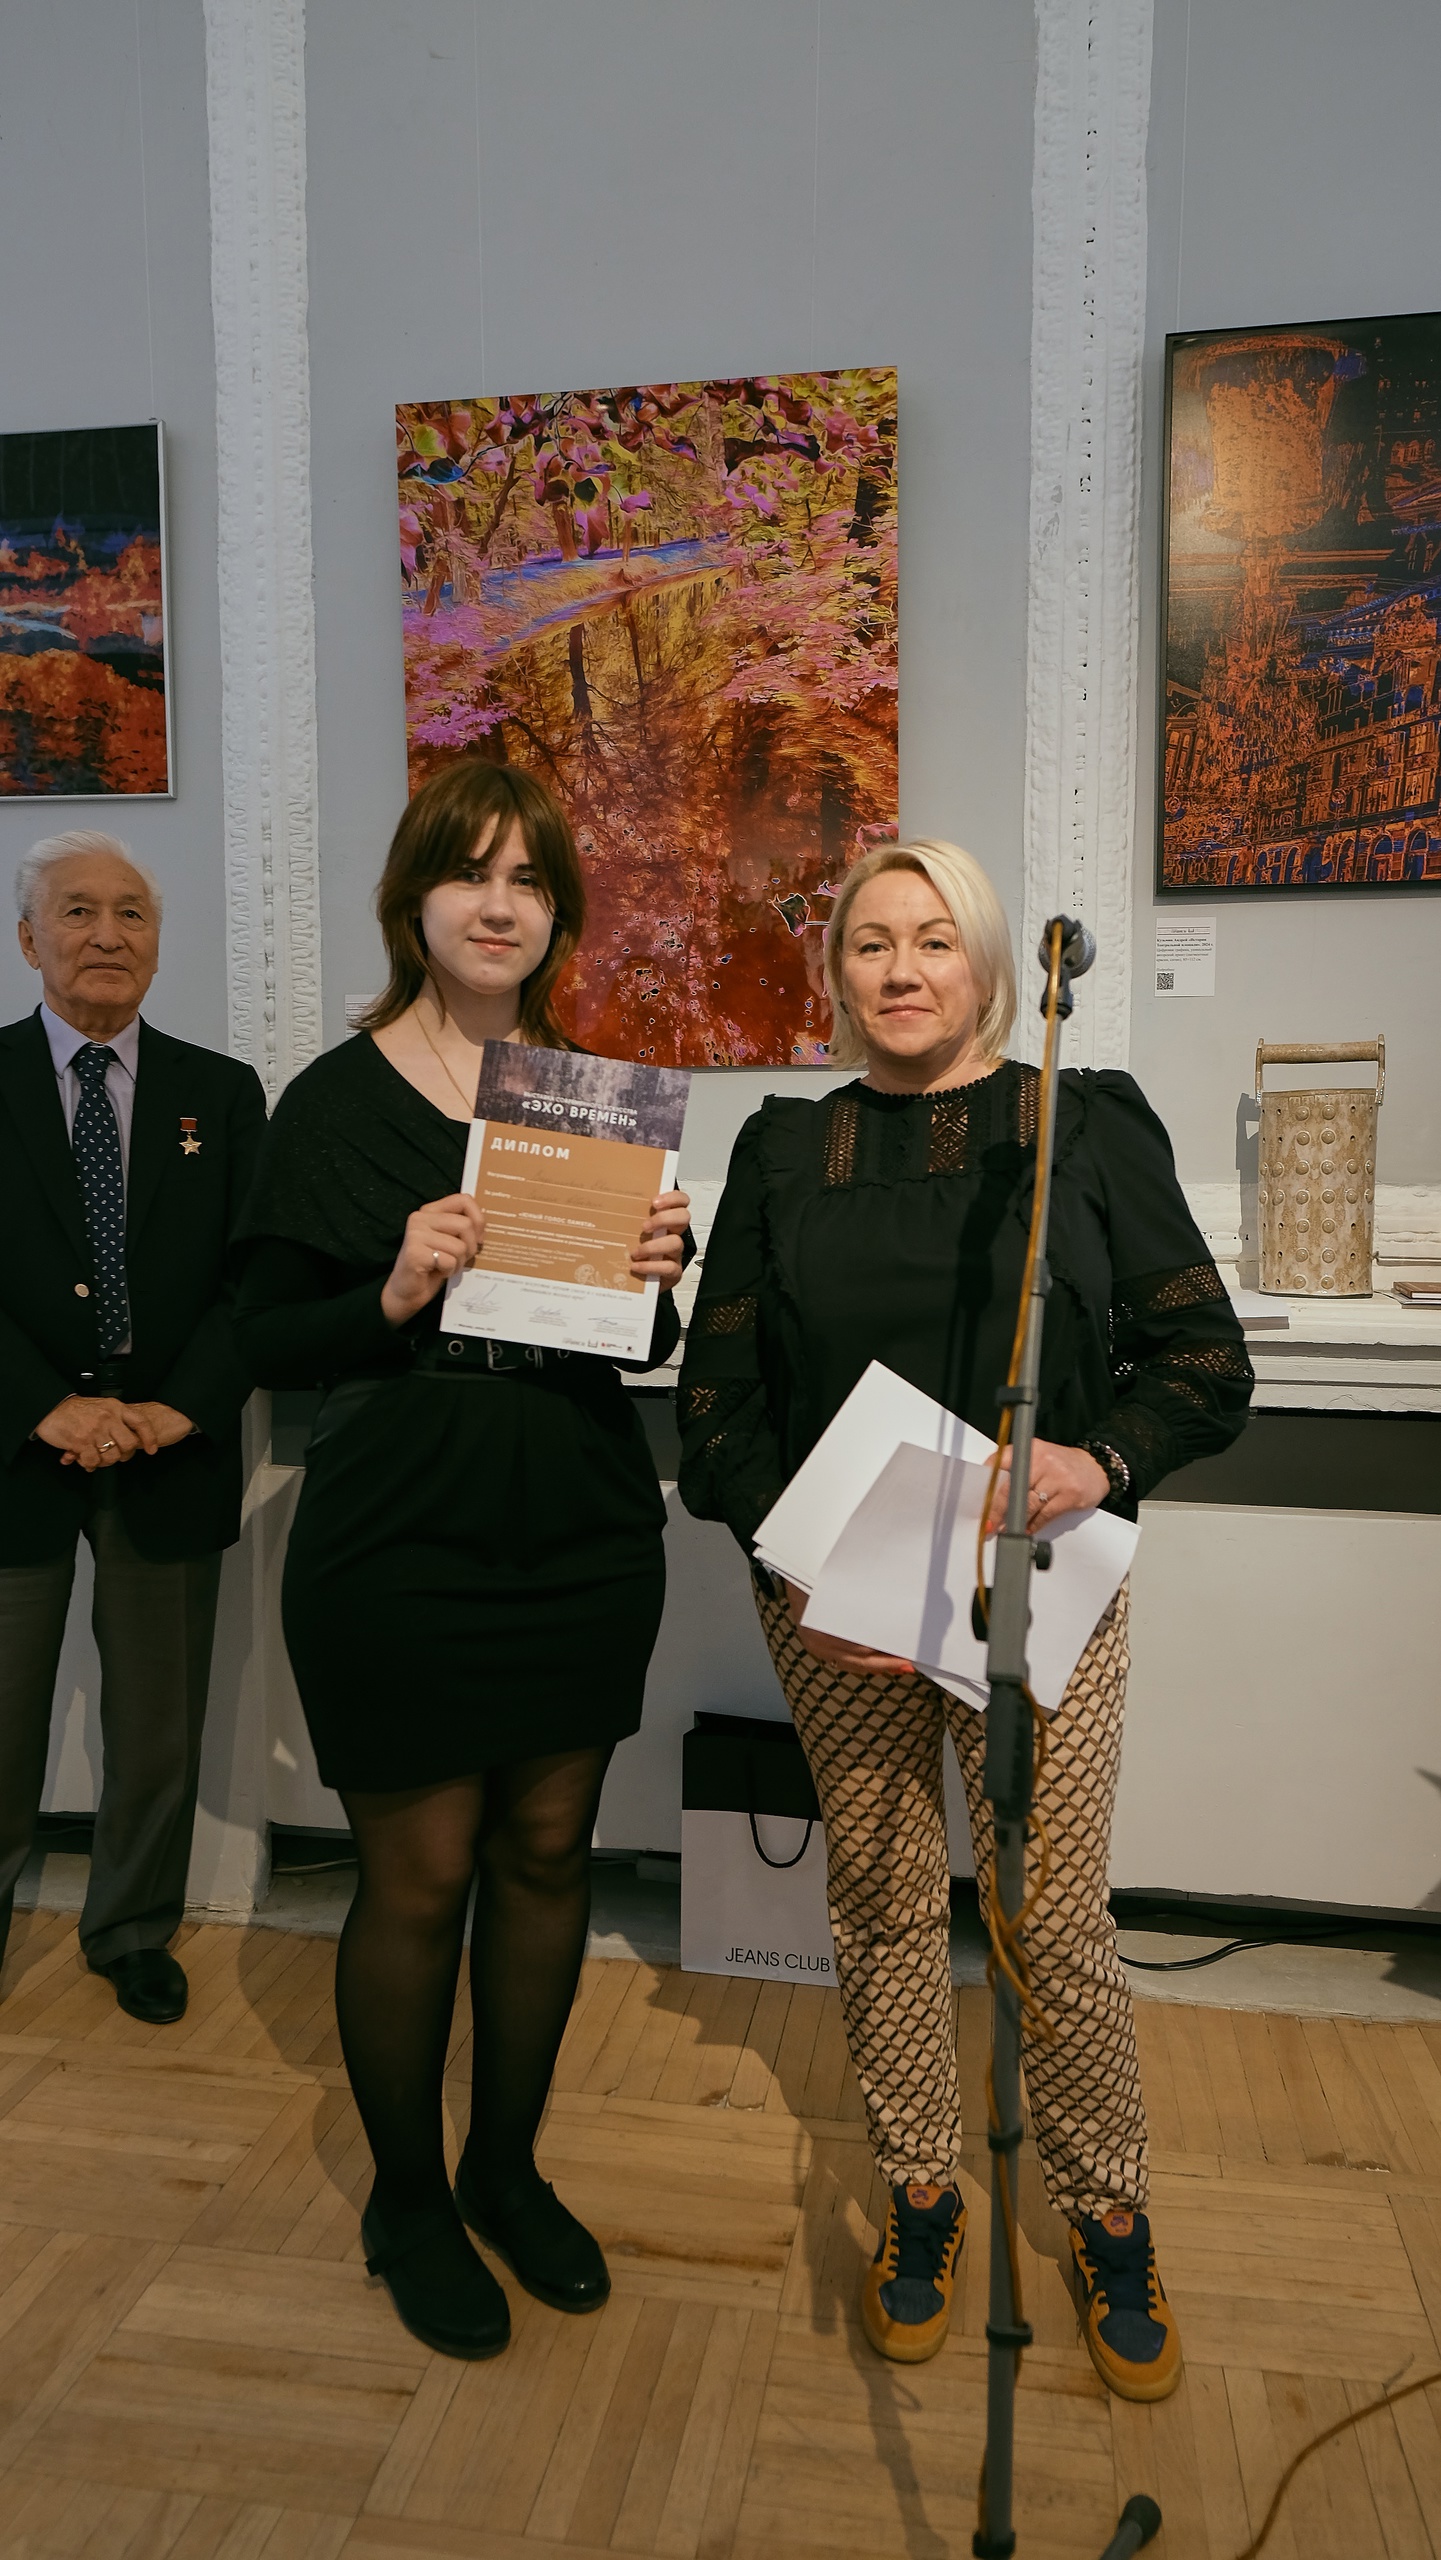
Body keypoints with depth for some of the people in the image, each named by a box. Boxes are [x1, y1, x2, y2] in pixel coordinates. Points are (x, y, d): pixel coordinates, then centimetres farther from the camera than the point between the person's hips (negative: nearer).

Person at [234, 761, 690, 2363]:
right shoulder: (336, 1103, -6)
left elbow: (646, 1352, 10)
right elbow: (268, 1342, -7)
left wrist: (655, 1276, -11)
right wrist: (393, 1295, -24)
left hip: (584, 1542, 4)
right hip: (397, 1554, -4)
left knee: (546, 1856, 15)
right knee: (417, 1880, 8)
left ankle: (508, 2168, 38)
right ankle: (407, 2201, 33)